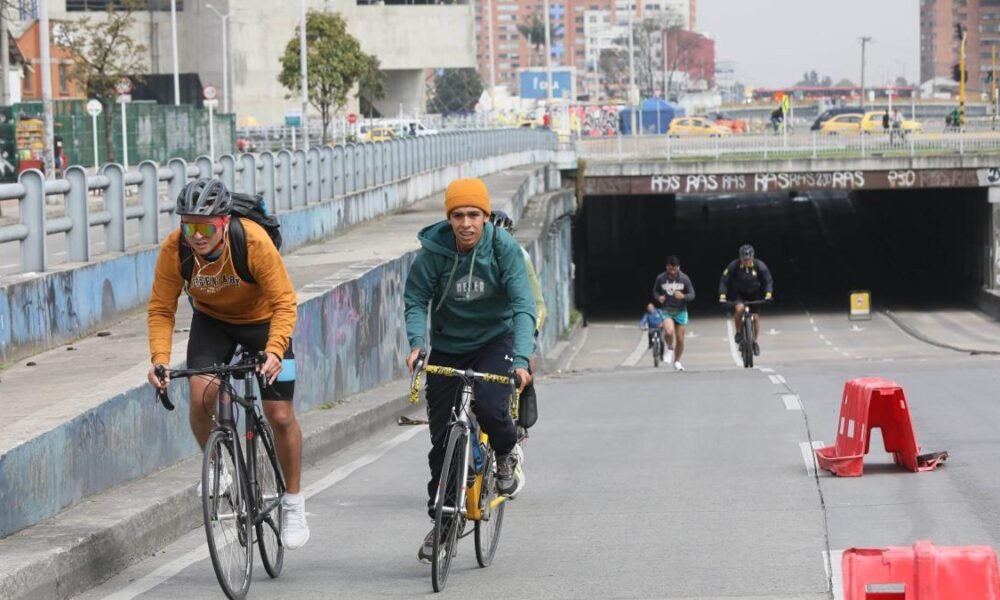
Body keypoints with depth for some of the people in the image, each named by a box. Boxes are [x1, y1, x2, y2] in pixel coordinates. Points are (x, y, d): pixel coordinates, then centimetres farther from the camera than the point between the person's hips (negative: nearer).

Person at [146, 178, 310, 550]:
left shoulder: (254, 241, -33)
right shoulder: (174, 249, -26)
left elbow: (284, 303, -29)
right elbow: (161, 309, -18)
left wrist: (274, 352, -43)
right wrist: (159, 359, -33)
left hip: (262, 320, -2)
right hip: (212, 321, 2)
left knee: (280, 416, -5)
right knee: (201, 395, -22)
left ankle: (293, 505, 13)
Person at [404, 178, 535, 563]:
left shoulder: (504, 248, -18)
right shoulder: (434, 250, -16)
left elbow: (522, 306, -22)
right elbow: (416, 300, -12)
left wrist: (521, 359, -35)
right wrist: (417, 343, -32)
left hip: (495, 340, -2)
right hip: (448, 347, 2)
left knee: (489, 406, -29)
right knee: (441, 440, 2)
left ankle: (507, 455, 6)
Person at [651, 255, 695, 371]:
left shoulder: (684, 279, -9)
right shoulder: (660, 278, -8)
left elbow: (692, 295, -5)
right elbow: (655, 291, 8)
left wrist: (683, 296, -27)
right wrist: (658, 297, -15)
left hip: (680, 311, 1)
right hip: (666, 310, -1)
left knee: (680, 339, 4)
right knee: (669, 331, -27)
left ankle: (677, 361, 26)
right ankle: (670, 349, 4)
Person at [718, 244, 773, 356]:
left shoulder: (759, 265, -21)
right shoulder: (734, 266, -24)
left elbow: (768, 280, -15)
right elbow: (724, 281, -20)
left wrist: (768, 293, -31)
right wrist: (722, 296, -31)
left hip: (754, 294, 1)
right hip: (738, 293, -1)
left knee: (756, 317, -2)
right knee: (740, 308, -30)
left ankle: (755, 342, 18)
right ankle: (738, 332, -8)